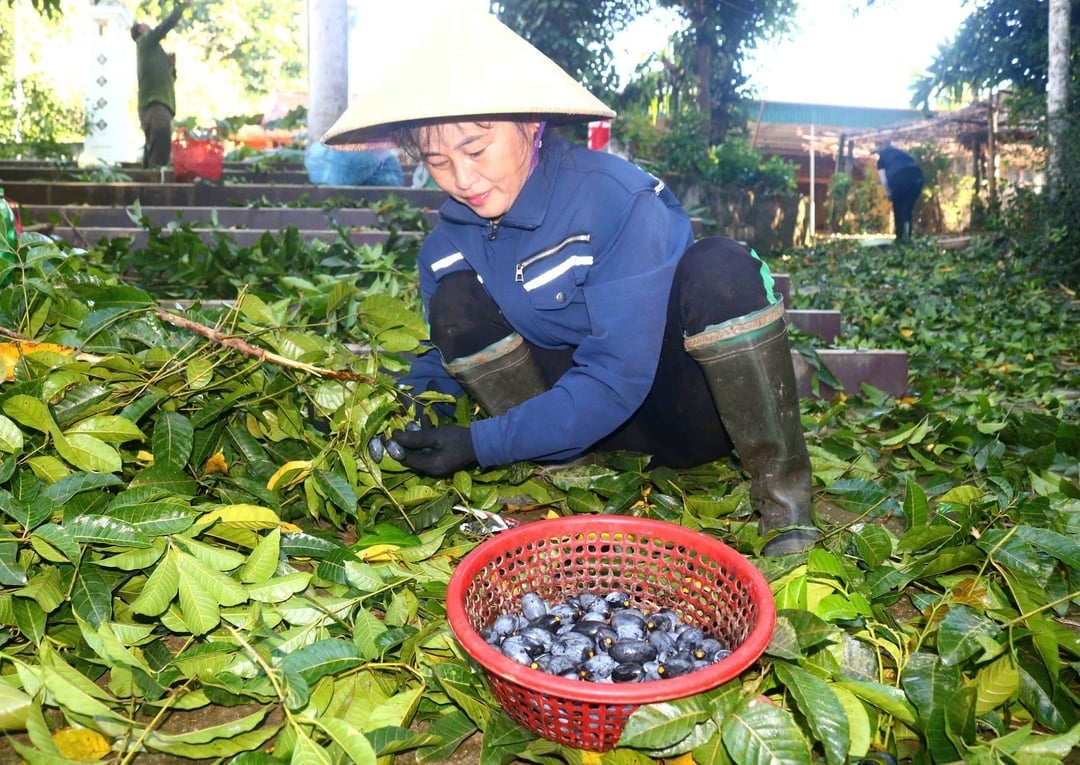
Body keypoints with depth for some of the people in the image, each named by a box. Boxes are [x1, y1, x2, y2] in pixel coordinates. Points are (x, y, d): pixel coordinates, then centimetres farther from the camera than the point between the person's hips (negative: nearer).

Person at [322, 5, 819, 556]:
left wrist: (481, 444, -29)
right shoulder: (449, 244, -5)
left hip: (684, 412, -4)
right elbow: (449, 361, 6)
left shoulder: (615, 198, -24)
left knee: (721, 268, -33)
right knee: (454, 302, -14)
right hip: (576, 419, 4)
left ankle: (784, 497, -20)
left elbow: (618, 378, -28)